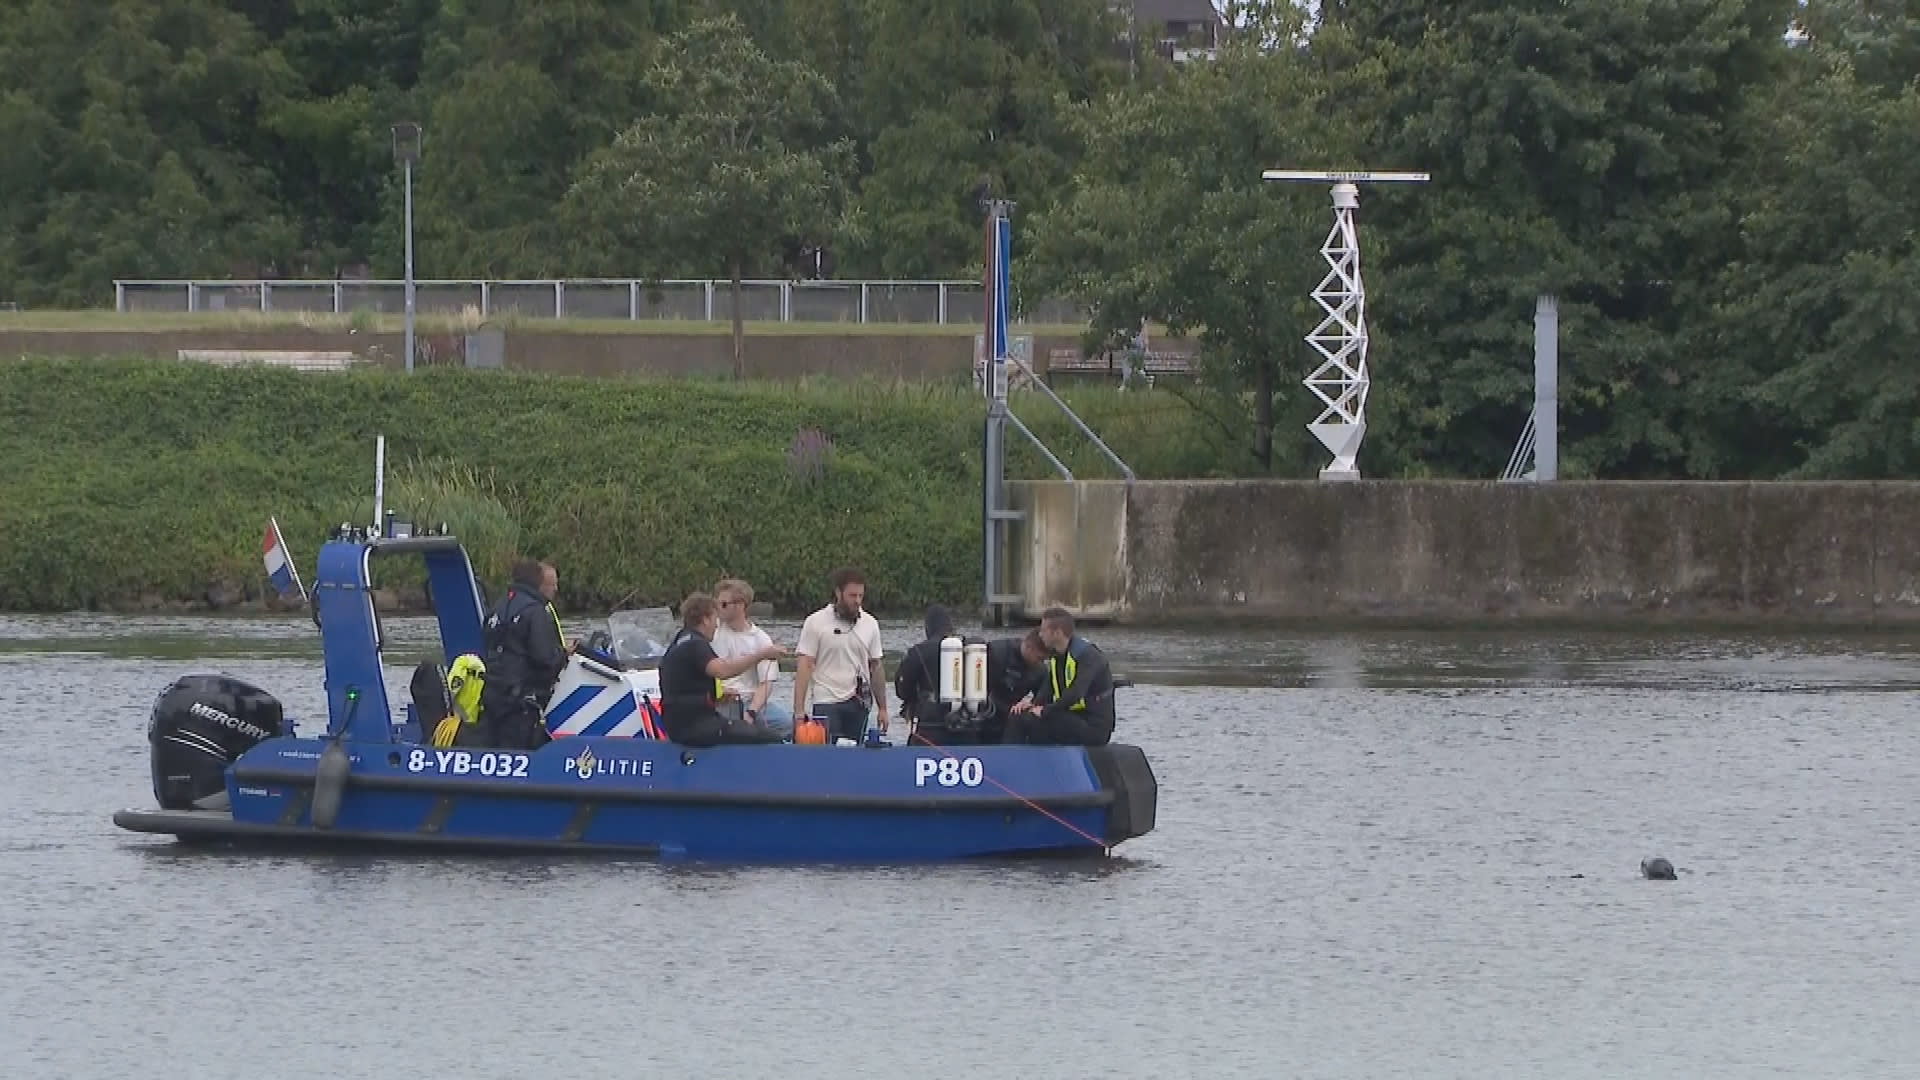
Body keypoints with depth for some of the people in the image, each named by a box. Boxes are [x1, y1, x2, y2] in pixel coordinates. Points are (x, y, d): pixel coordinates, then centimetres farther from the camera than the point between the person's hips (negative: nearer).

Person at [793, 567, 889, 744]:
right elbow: (804, 667, -6)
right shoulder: (816, 623, -3)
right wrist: (799, 710, -13)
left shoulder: (870, 624, 10)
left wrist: (882, 708, 11)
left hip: (858, 705, 4)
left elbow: (876, 667, 14)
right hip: (827, 704, -4)